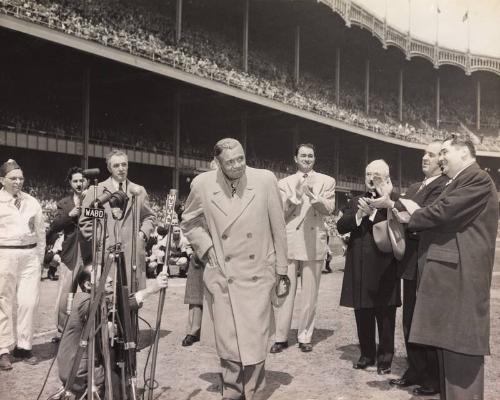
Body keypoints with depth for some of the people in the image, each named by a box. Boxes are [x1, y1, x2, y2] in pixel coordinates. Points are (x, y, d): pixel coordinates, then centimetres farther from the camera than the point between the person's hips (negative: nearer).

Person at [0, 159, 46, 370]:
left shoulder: (32, 202, 11)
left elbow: (40, 231, 15)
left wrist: (40, 258, 12)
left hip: (30, 255, 3)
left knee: (29, 302, 0)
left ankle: (24, 347, 12)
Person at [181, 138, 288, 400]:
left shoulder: (265, 180, -7)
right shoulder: (202, 184, -5)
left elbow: (278, 229, 0)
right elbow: (189, 223, 13)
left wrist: (282, 271, 4)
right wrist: (207, 248, -1)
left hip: (258, 276, -1)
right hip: (222, 278, 1)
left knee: (255, 344, 1)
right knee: (228, 345, 8)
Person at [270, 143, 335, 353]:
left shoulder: (326, 181, 11)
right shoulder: (285, 183, 12)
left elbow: (328, 209, -2)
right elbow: (281, 212, 2)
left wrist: (312, 195, -19)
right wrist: (297, 194, -12)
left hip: (314, 242, 0)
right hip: (289, 242, 0)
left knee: (310, 293, 4)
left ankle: (305, 336, 14)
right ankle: (281, 337, 7)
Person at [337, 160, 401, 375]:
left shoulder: (394, 200, -1)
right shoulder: (355, 202, 15)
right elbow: (341, 227, 2)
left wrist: (373, 213, -19)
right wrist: (359, 215, -13)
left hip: (384, 267, -4)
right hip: (359, 267, 5)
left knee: (385, 316, 5)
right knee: (362, 316, 12)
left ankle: (385, 357, 18)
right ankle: (367, 354, 26)